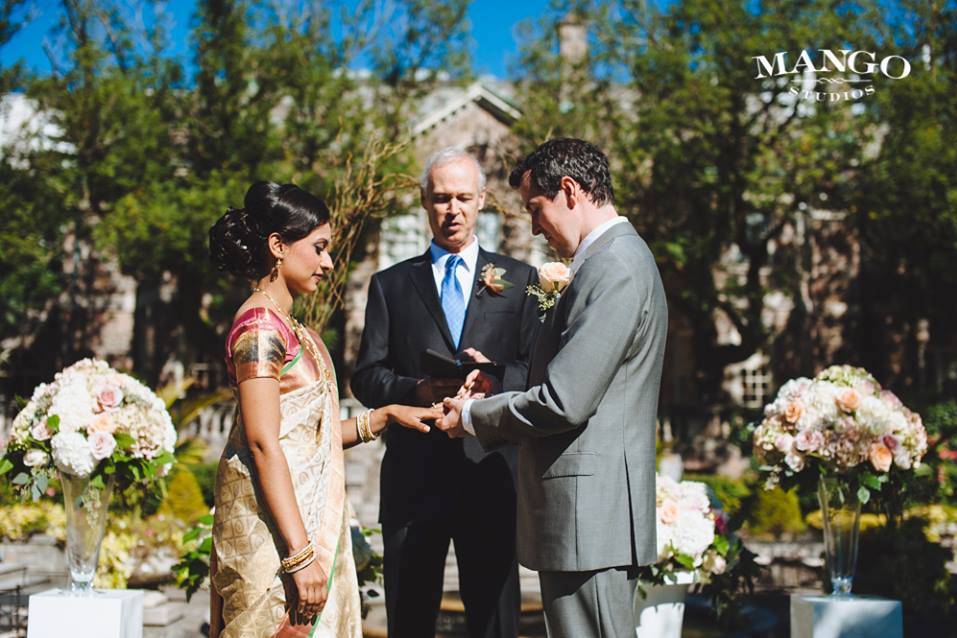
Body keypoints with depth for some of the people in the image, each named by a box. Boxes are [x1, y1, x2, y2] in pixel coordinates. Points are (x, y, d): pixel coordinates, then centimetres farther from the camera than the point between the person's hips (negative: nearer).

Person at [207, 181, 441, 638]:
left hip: (306, 516, 9)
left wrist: (384, 416, 9)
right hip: (275, 529, -9)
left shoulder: (285, 325, 16)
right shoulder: (261, 324, -13)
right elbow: (263, 445, -19)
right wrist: (301, 555, -22)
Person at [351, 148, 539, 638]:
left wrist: (498, 377, -15)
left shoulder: (520, 280, 12)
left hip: (490, 473, 0)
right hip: (413, 476, 1)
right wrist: (415, 389, -14)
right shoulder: (390, 284, 13)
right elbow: (366, 377, 6)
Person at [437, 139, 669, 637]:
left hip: (588, 513, -10)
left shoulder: (614, 268, -16)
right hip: (592, 508, 10)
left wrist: (472, 416, -6)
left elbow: (564, 402, -21)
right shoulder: (612, 260, 17)